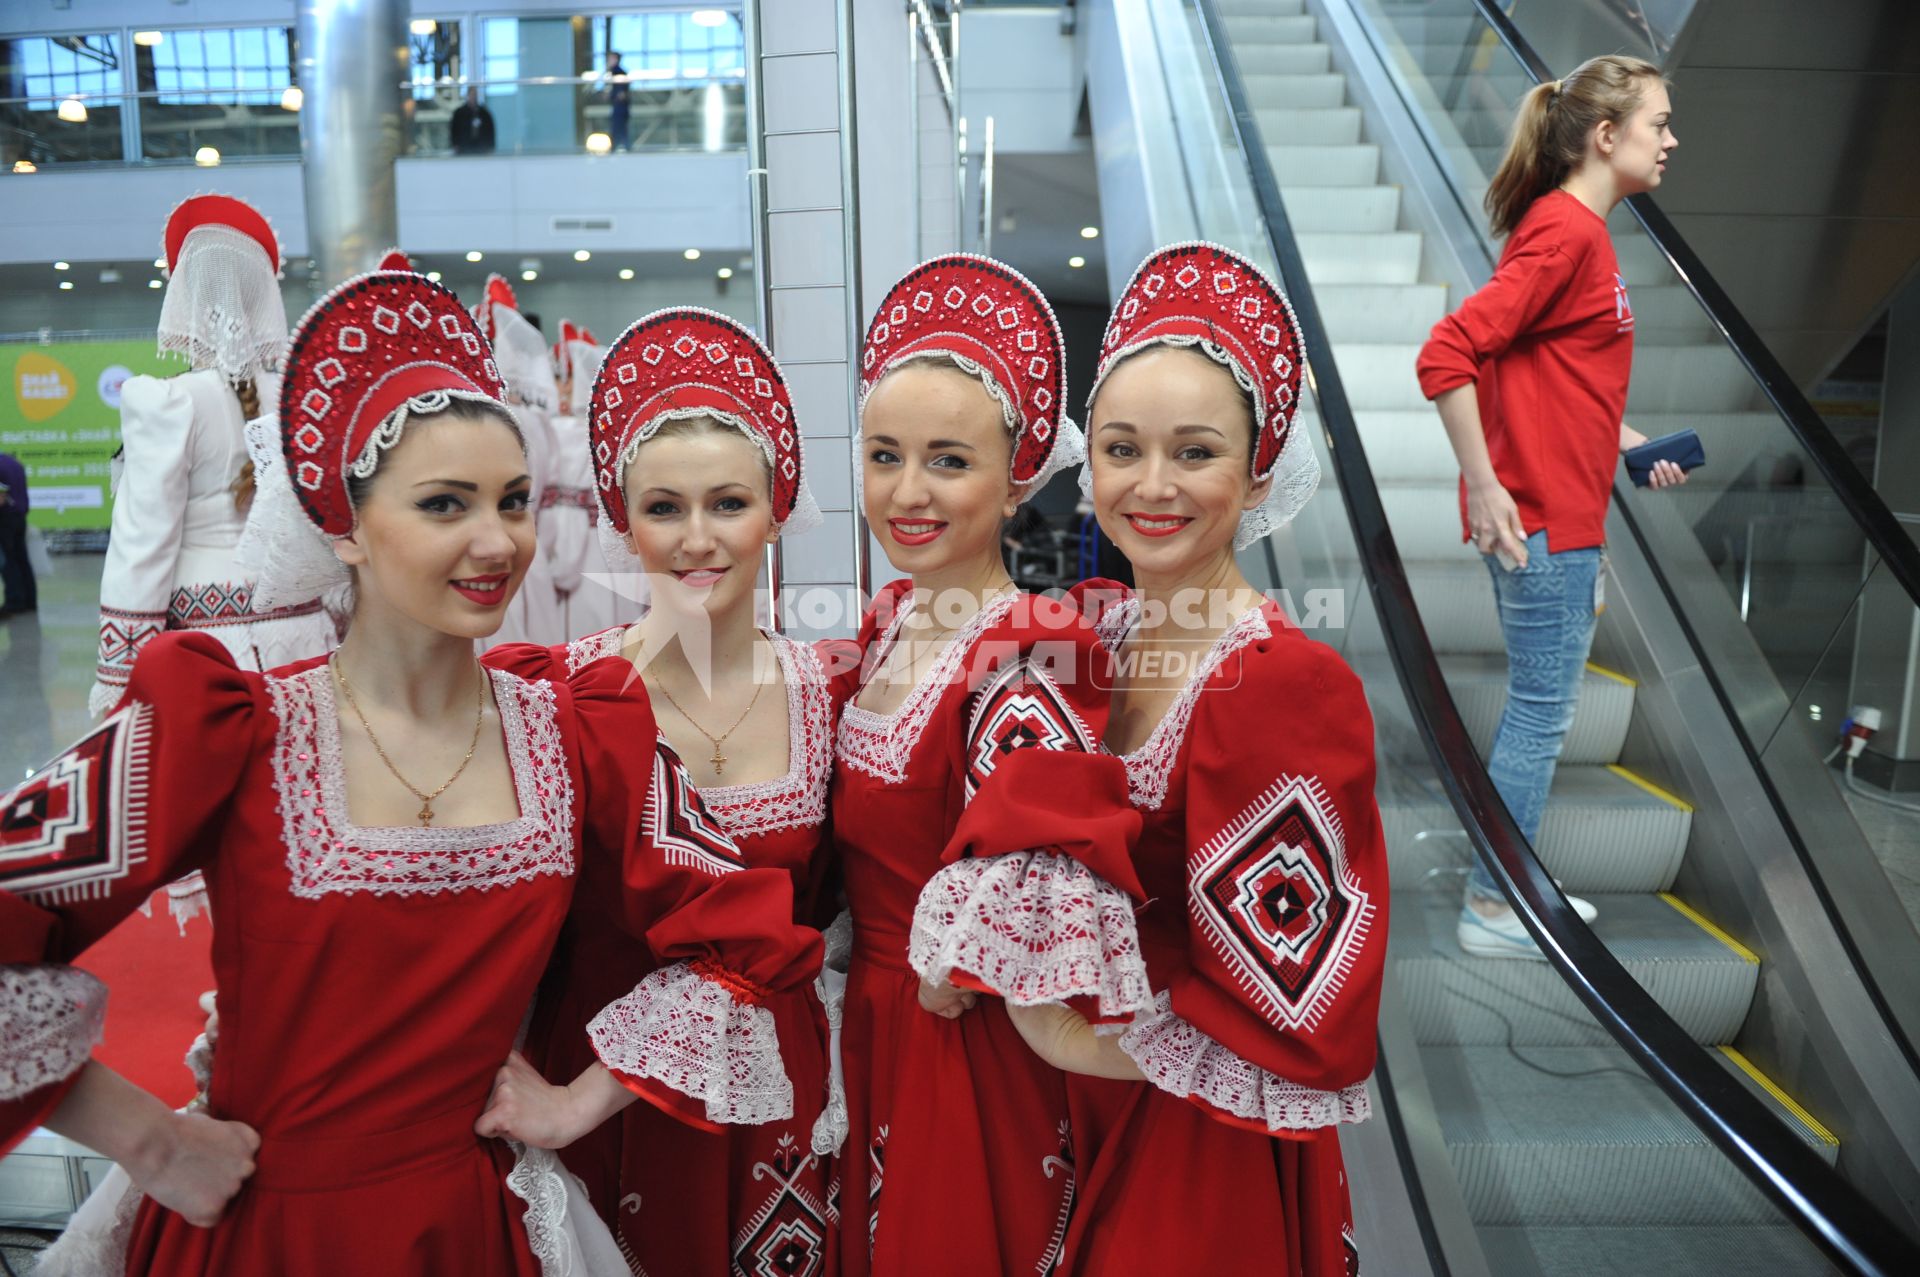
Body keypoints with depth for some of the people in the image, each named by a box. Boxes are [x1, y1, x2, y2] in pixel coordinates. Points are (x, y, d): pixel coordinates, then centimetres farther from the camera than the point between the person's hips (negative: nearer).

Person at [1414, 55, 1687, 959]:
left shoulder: (1579, 230, 14)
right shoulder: (1564, 232, -15)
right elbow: (1447, 355, -25)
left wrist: (1622, 439, 17)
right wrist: (1484, 488, -23)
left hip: (1560, 518, 10)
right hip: (1541, 523, -10)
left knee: (1538, 707, 17)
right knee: (1543, 712, 0)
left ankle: (1506, 882, 30)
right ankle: (1491, 909, 13)